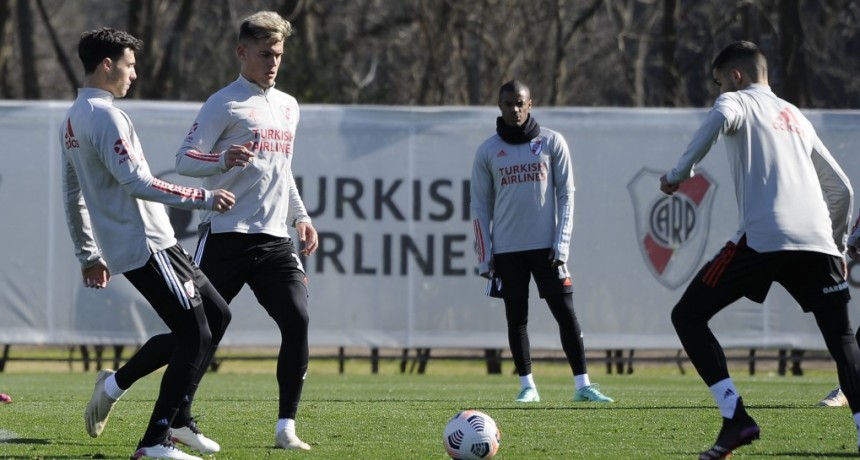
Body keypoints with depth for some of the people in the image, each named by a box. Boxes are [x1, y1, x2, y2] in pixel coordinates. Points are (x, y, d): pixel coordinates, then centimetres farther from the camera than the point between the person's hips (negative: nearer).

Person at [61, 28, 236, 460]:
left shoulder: (72, 121, 17)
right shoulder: (105, 115, -14)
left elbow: (73, 197, 22)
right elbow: (135, 181, -22)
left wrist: (88, 255, 27)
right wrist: (203, 198, -19)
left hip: (120, 246, 10)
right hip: (146, 246, -10)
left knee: (215, 312, 15)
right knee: (195, 336, -7)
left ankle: (116, 382, 14)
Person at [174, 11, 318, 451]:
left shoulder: (288, 107, 19)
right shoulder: (225, 103, -4)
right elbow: (185, 158, -9)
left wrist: (300, 216, 22)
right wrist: (223, 160, -28)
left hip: (275, 239, 5)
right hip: (226, 235, -5)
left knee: (297, 321, -13)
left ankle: (286, 427, -8)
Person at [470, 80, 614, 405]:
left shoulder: (552, 142, 2)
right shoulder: (487, 152, 5)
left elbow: (566, 194, 2)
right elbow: (480, 206, 7)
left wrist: (561, 244, -7)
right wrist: (484, 257, 1)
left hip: (546, 246, -1)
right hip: (507, 250, 1)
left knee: (566, 314, -5)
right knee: (516, 319, 4)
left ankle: (583, 386, -5)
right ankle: (527, 387, 13)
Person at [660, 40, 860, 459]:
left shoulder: (738, 101, 13)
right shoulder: (797, 118, 31)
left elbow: (720, 119, -14)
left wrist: (680, 172, -8)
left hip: (763, 237, -5)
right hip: (817, 243, 5)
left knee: (687, 316, 8)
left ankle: (736, 418, -6)